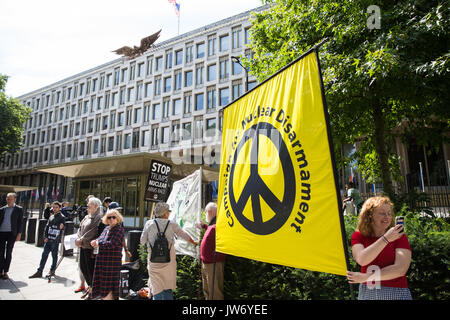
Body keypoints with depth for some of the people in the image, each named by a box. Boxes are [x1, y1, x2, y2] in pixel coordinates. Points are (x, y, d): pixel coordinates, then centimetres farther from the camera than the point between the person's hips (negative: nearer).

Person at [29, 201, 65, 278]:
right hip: (48, 239, 5)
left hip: (55, 240, -5)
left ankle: (52, 271, 17)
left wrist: (61, 227, -32)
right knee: (44, 255, 5)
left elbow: (62, 228, -9)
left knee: (54, 255, 5)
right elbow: (46, 227, 12)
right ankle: (39, 272, 11)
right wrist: (45, 237, 2)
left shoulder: (62, 218, -3)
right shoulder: (51, 217, 13)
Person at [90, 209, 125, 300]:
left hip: (112, 261, -8)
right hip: (102, 260, 8)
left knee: (108, 286, 0)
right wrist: (95, 242, -8)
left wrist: (98, 243, -9)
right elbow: (99, 239, 15)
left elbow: (112, 244, -21)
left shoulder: (119, 229, -13)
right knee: (102, 283, 15)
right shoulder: (106, 228, 13)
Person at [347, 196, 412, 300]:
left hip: (395, 292, -1)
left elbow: (401, 269, -17)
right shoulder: (358, 236, -3)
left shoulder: (399, 236, -6)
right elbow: (361, 260, -20)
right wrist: (385, 239, -24)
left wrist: (366, 277, -18)